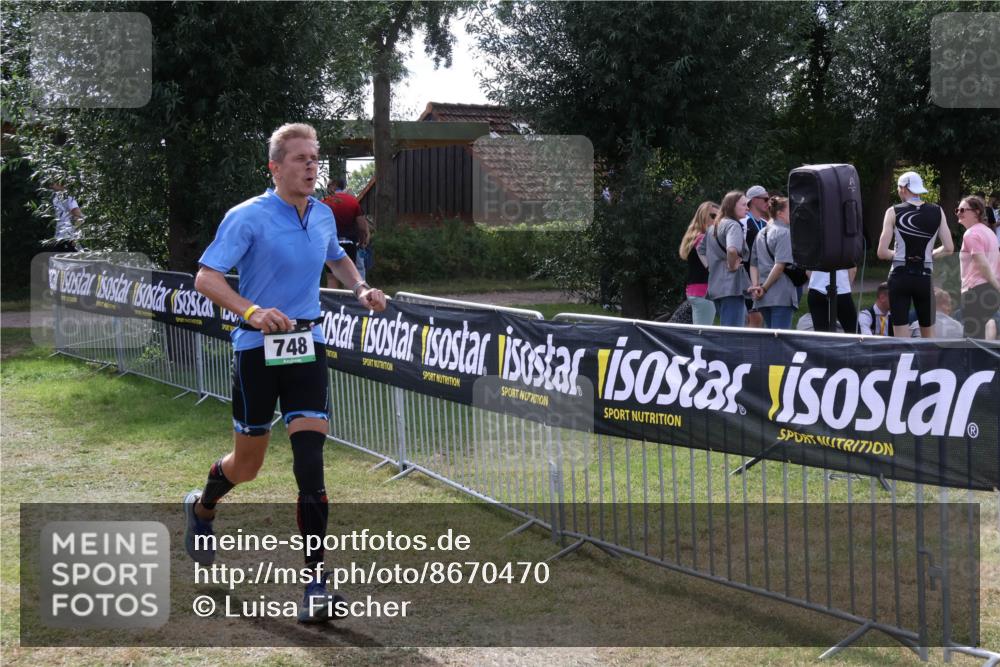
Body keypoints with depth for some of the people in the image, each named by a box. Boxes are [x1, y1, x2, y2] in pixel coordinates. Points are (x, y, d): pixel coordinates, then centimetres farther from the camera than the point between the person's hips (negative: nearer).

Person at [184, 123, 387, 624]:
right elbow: (205, 278, -16)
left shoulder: (323, 215, 7)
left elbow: (337, 258, 28)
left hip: (307, 347, 3)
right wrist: (252, 311, -32)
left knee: (310, 464, -9)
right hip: (257, 350, -3)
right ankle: (201, 508, 45)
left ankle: (315, 583, -6)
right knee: (247, 465, 10)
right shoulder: (247, 217, -11)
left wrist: (361, 289, 9)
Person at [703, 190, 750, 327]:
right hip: (732, 286, -9)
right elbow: (732, 249, -30)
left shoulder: (714, 227, 17)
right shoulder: (733, 225, -11)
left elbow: (701, 249, 27)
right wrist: (732, 265, -15)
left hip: (716, 285, 9)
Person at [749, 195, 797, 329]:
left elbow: (753, 264, 12)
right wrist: (764, 288, -10)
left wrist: (755, 286, 2)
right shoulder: (785, 233, -9)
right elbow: (780, 265, -17)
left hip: (764, 298, 8)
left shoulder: (761, 234, 15)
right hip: (782, 295, -8)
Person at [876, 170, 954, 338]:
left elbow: (882, 253, -8)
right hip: (925, 277, 2)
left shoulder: (894, 212, -4)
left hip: (900, 277, -2)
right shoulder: (937, 212, 2)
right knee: (929, 336, 17)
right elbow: (948, 249, -1)